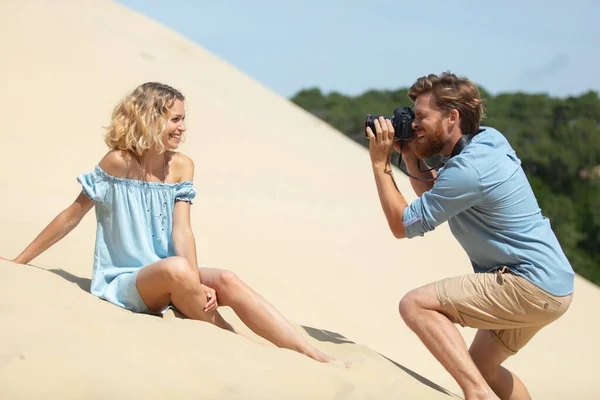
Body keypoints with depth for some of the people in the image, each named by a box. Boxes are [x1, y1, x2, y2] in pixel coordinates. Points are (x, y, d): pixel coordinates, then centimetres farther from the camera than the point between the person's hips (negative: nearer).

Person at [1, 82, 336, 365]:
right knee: (176, 268, -36)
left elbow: (181, 231, -6)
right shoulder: (118, 162, -12)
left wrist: (198, 284, -22)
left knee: (226, 281, -24)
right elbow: (73, 215, -4)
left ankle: (316, 357, -30)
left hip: (167, 280, 4)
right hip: (122, 281, -4)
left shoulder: (181, 166, 1)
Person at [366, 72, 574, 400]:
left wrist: (380, 164, -7)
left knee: (415, 305, -18)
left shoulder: (468, 169, -21)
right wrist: (409, 154, 9)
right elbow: (433, 194, 23)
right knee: (480, 365, 25)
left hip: (532, 287, -10)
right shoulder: (487, 139, 8)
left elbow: (402, 225, -13)